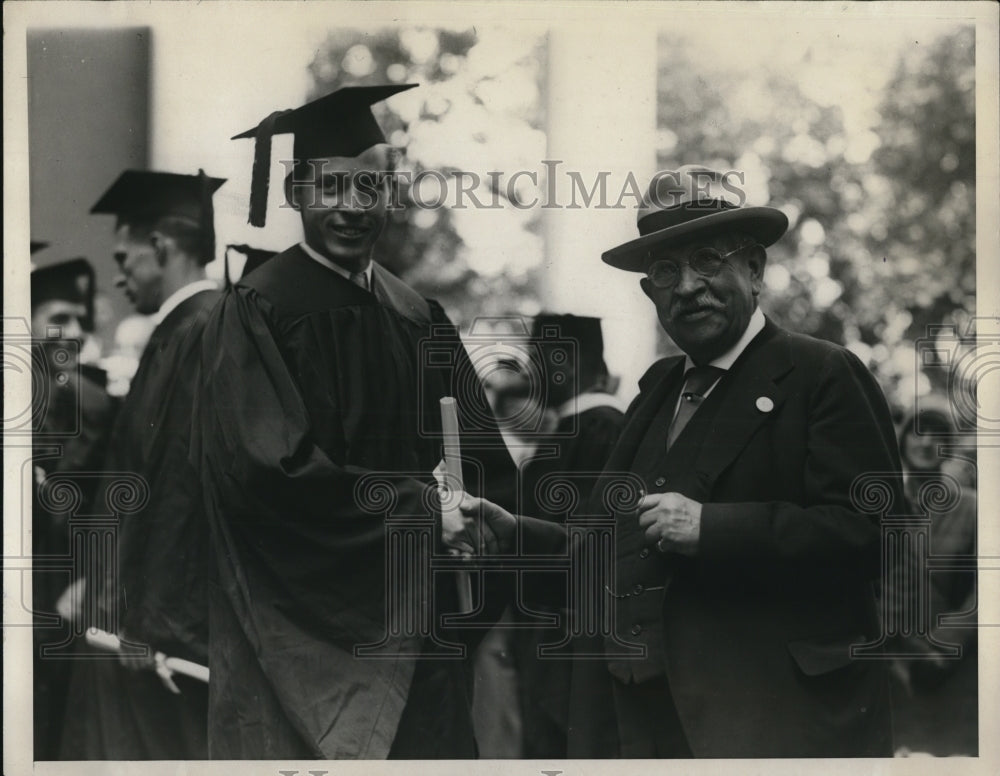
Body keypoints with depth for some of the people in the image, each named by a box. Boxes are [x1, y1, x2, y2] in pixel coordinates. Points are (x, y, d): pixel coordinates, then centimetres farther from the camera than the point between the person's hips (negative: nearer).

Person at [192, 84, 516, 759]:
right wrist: (418, 508, -15)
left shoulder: (420, 319, 9)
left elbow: (480, 465, 11)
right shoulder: (257, 313, -8)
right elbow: (269, 473, -18)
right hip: (306, 637, -5)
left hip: (414, 640, 5)